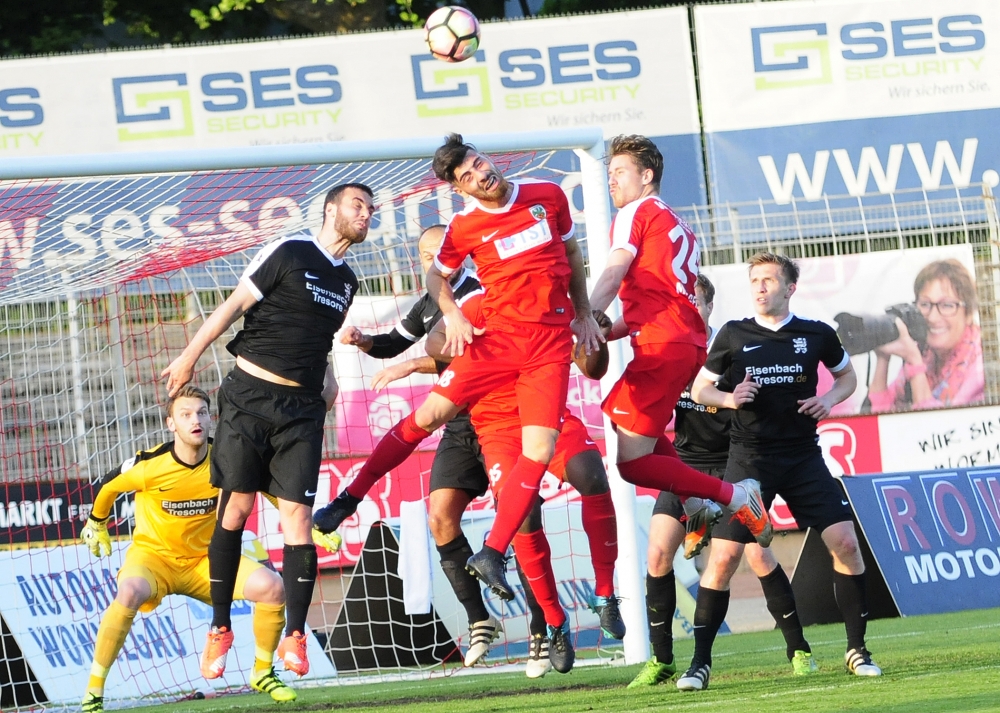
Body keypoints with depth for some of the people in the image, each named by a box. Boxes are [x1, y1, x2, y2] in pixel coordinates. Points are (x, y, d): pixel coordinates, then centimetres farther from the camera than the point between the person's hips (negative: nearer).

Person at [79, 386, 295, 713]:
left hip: (205, 559, 3)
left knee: (272, 586, -18)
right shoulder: (149, 465, -22)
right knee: (129, 594, -38)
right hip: (152, 555, -3)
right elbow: (106, 487, -1)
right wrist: (96, 524, 16)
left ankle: (262, 673, 7)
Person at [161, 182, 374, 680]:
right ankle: (220, 629, 6)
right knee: (235, 511, -4)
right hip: (250, 394, -4)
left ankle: (294, 635, -2)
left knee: (297, 517, -6)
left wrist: (327, 379, 12)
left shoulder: (346, 281, 16)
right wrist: (189, 358, -2)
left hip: (303, 409, 5)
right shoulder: (288, 253, -4)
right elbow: (234, 305, -2)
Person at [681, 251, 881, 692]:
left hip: (803, 456, 1)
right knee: (723, 556, -10)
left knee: (845, 542, -9)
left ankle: (857, 650, 6)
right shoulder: (734, 336, 1)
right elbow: (699, 389, 9)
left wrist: (830, 399, -2)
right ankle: (700, 663, 0)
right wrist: (729, 398, -12)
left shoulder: (816, 335, 3)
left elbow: (846, 376, 20)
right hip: (750, 458, -1)